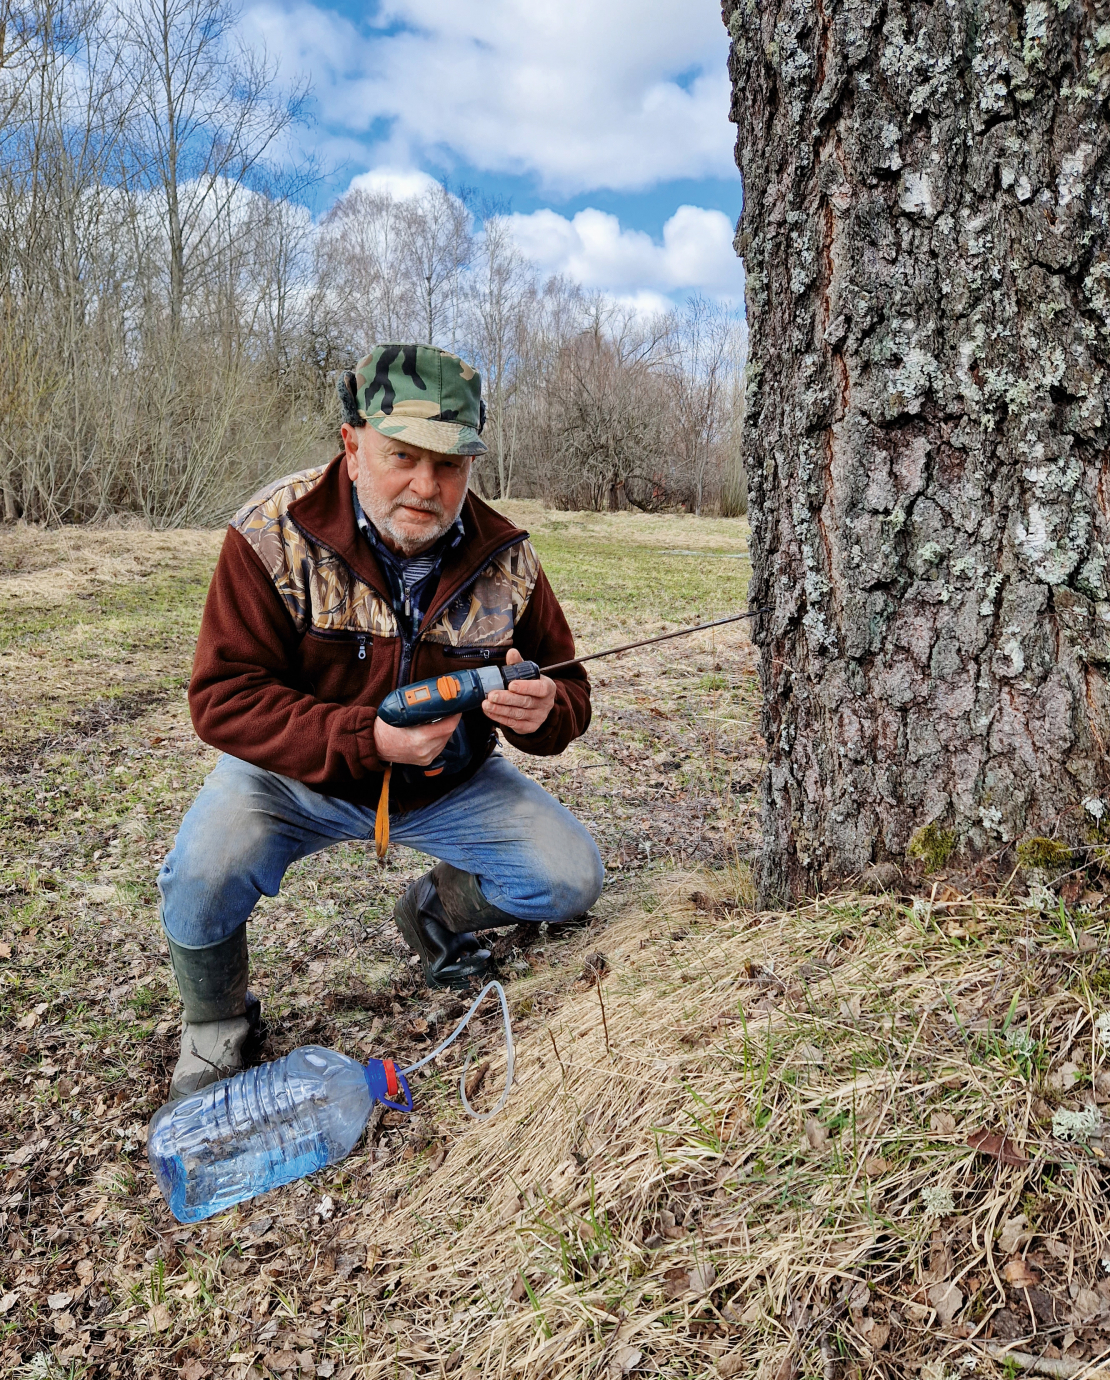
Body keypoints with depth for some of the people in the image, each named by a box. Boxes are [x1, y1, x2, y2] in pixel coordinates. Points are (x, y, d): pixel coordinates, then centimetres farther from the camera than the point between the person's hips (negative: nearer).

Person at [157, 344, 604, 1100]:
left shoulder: (506, 556, -11)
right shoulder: (274, 533, -21)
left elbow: (569, 693, -3)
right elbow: (223, 697, -23)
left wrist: (541, 711, -29)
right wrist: (367, 738, -35)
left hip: (451, 780, 3)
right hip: (297, 775, -2)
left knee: (572, 879, -10)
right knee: (202, 875, -29)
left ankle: (437, 907, 23)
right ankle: (215, 1029, 7)